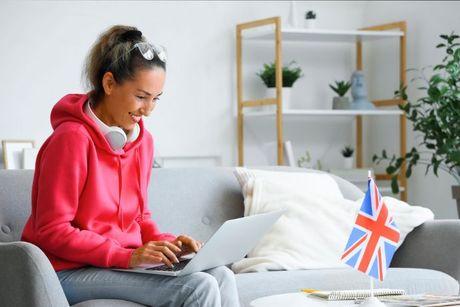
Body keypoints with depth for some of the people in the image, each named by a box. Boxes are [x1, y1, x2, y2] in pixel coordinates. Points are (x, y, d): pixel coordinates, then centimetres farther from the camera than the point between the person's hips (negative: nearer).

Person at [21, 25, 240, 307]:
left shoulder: (143, 140, 8)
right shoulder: (72, 139, -15)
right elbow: (52, 232, -16)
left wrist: (165, 243, -2)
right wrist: (127, 256, -22)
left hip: (126, 260, 7)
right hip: (73, 270, -7)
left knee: (222, 276, -15)